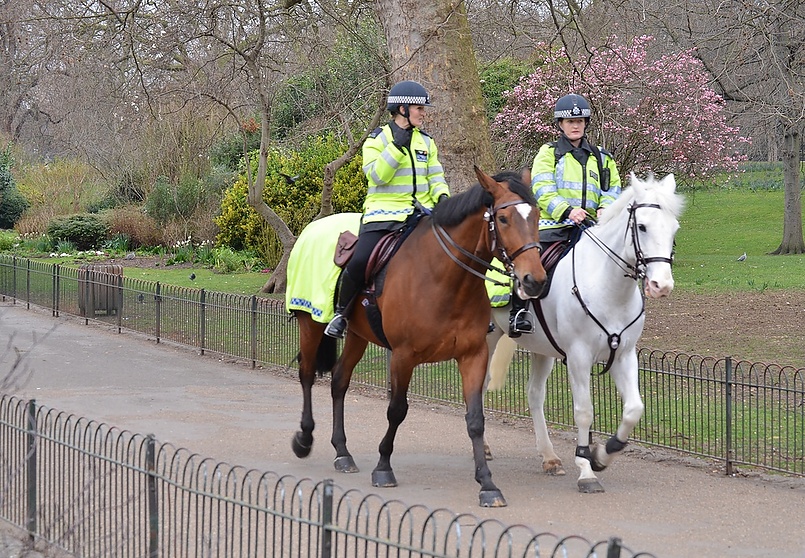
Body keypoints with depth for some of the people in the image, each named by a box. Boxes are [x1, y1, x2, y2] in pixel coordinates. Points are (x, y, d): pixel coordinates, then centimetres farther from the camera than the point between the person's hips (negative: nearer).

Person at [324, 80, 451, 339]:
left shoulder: (426, 142, 17)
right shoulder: (377, 140, 2)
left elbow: (436, 177, 18)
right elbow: (376, 175, -12)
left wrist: (442, 195, -3)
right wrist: (397, 146, -15)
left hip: (420, 213, 4)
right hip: (384, 212, -4)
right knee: (360, 261, -25)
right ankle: (341, 313, -2)